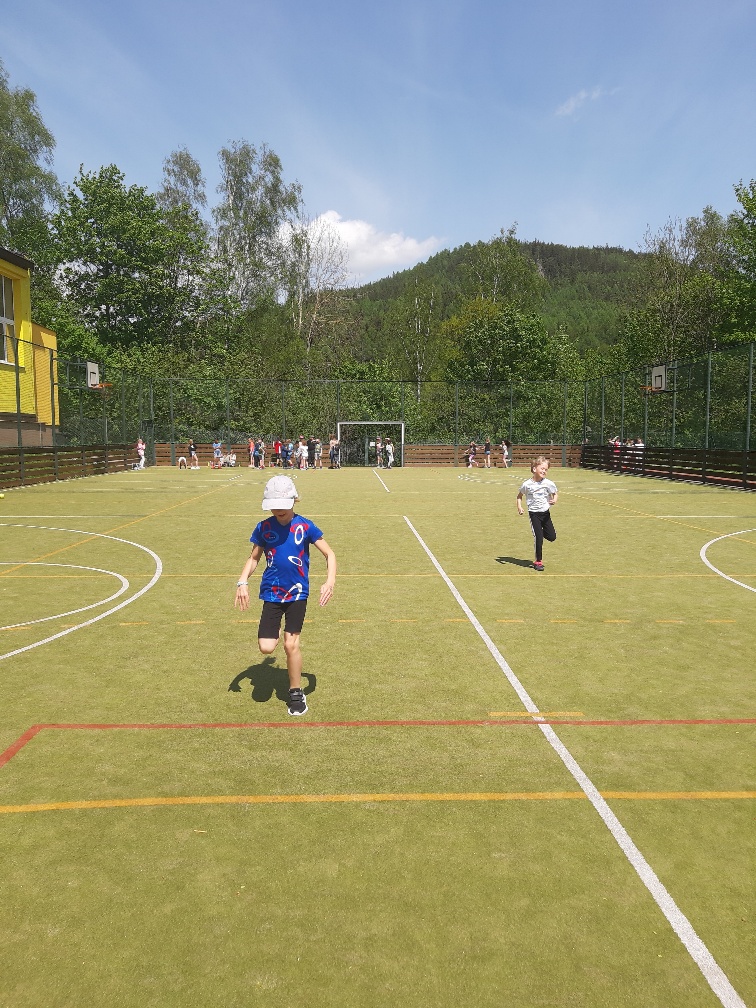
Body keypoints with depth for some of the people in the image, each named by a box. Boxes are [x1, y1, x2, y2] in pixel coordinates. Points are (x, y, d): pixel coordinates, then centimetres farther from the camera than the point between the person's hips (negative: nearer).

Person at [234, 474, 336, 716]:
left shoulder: (305, 527, -6)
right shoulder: (264, 528, 0)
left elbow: (329, 554, -1)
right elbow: (253, 558, 12)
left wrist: (330, 582, -16)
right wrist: (242, 582, -3)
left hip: (297, 593, -2)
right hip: (271, 594, 2)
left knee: (291, 644, -7)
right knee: (266, 647, -9)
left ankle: (296, 693, 14)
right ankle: (276, 631, 28)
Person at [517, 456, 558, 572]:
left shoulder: (548, 483, -7)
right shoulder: (527, 484, -8)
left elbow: (555, 494, 5)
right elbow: (519, 496, 7)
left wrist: (554, 500, -17)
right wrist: (519, 507, -8)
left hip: (545, 513, 2)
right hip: (534, 514, -2)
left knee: (552, 537, 0)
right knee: (538, 538, -6)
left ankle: (541, 531, 34)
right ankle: (538, 561, 9)